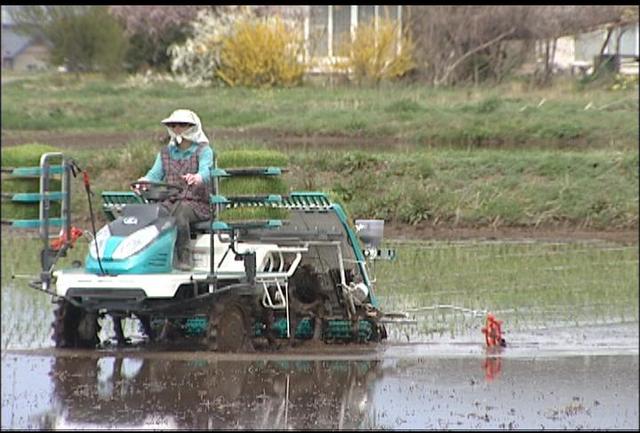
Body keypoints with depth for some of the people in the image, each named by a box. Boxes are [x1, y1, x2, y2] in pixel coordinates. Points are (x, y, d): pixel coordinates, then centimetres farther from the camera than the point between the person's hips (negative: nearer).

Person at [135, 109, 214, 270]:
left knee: (180, 210, -37)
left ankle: (183, 255, -31)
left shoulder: (203, 150, 5)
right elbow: (155, 174, 6)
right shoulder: (165, 152, 20)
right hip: (169, 201, 4)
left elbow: (205, 171, -16)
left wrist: (196, 178, -41)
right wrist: (143, 181, -19)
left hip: (197, 204, -3)